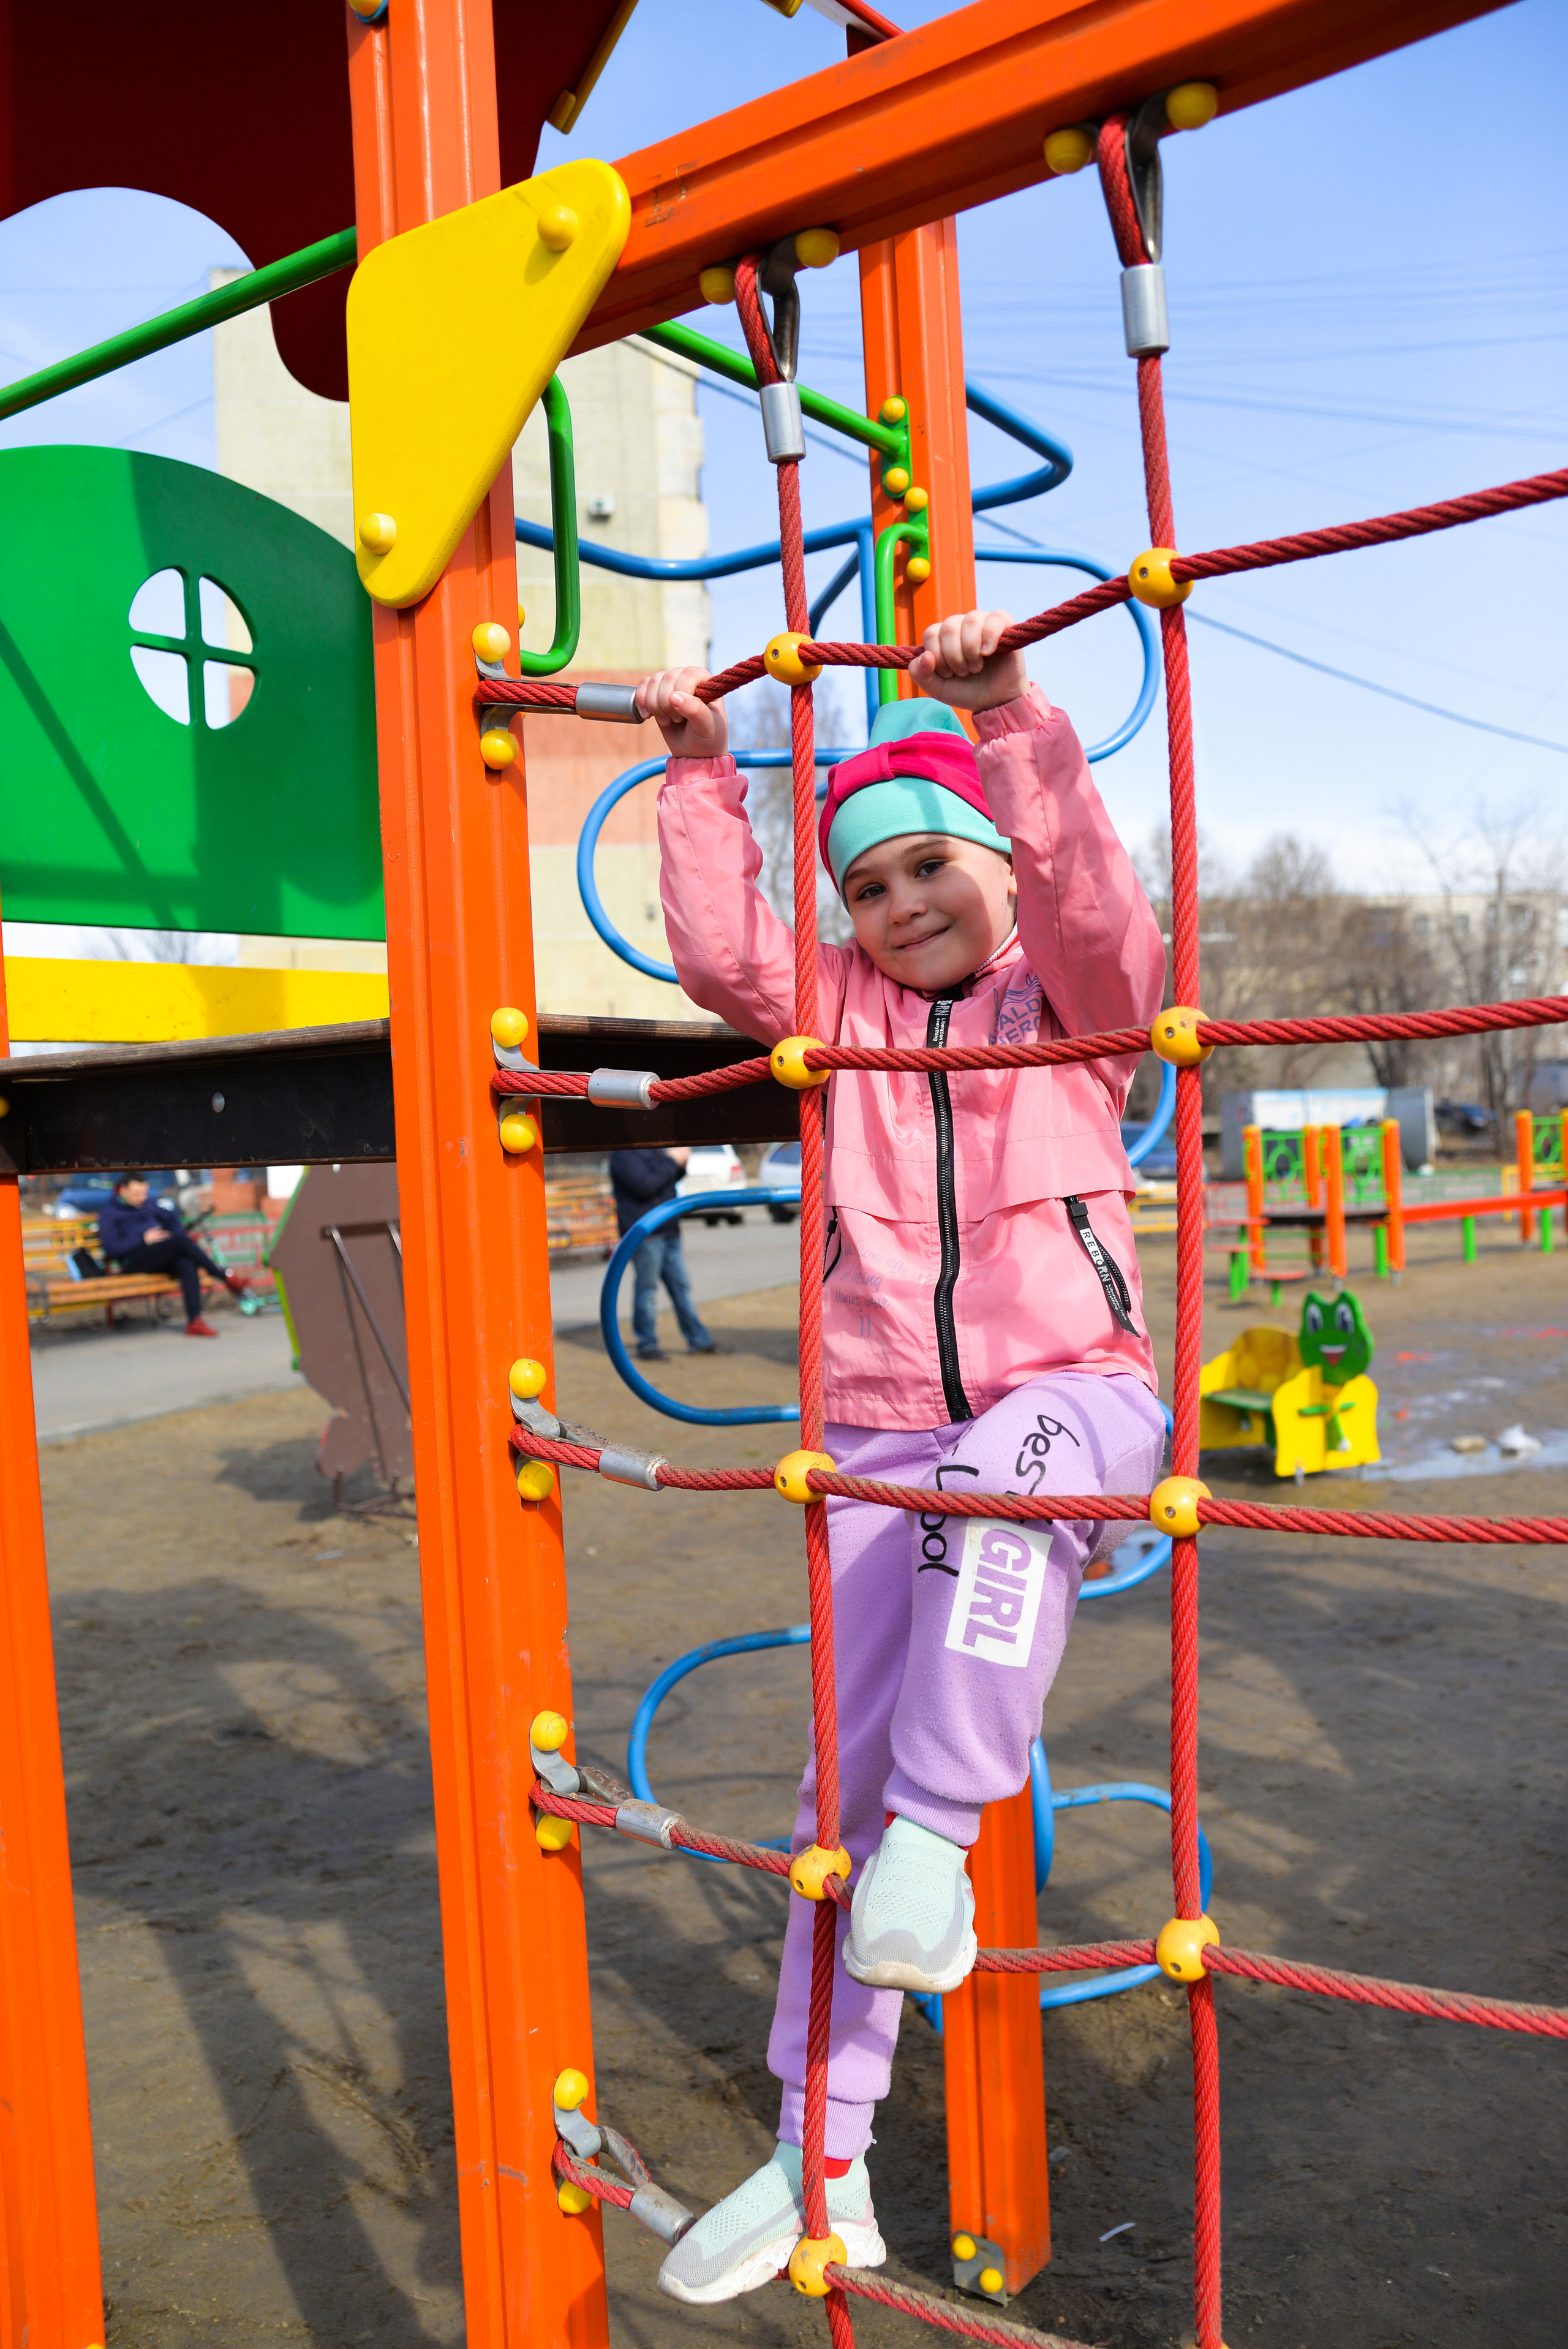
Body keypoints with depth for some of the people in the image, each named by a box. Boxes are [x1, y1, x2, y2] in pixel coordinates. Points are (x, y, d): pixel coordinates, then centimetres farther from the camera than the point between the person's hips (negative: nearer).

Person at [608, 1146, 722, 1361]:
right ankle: (647, 1346, 8)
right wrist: (672, 1161, -16)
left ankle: (699, 1340, 18)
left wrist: (680, 1164, 3)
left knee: (681, 1286, 12)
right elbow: (645, 1186, -22)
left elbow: (667, 1179, 23)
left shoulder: (652, 1149, 16)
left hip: (668, 1230, 9)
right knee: (647, 1289, -2)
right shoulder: (624, 1154, -13)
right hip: (644, 1233, -9)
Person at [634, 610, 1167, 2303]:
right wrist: (703, 777, -1)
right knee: (850, 1768, 3)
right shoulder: (841, 1011, 14)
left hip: (1070, 1390, -3)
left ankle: (939, 1828, -26)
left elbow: (1088, 896, -15)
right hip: (882, 1427, 4)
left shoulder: (1072, 998, 5)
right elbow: (722, 955, 1)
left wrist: (1010, 717, -25)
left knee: (1005, 1483, -43)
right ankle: (823, 2163, 16)